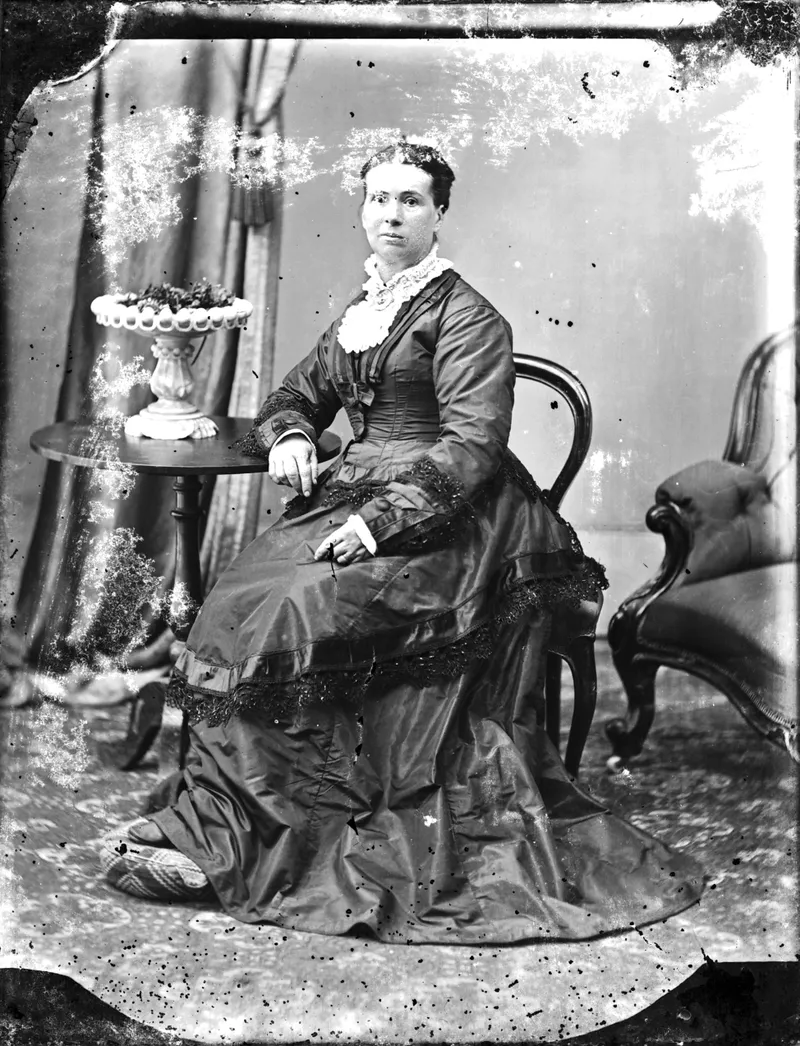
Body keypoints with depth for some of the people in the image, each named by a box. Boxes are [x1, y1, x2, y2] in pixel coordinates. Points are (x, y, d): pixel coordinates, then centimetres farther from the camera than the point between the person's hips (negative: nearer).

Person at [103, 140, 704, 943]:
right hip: (358, 496, 7)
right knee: (239, 600, -17)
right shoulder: (362, 311, 19)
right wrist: (288, 439, 4)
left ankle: (216, 829, -17)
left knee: (292, 614, -26)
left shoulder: (465, 315, -4)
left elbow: (471, 443, -14)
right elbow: (297, 394, 28)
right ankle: (209, 821, -13)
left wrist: (383, 519, -24)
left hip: (446, 518, -7)